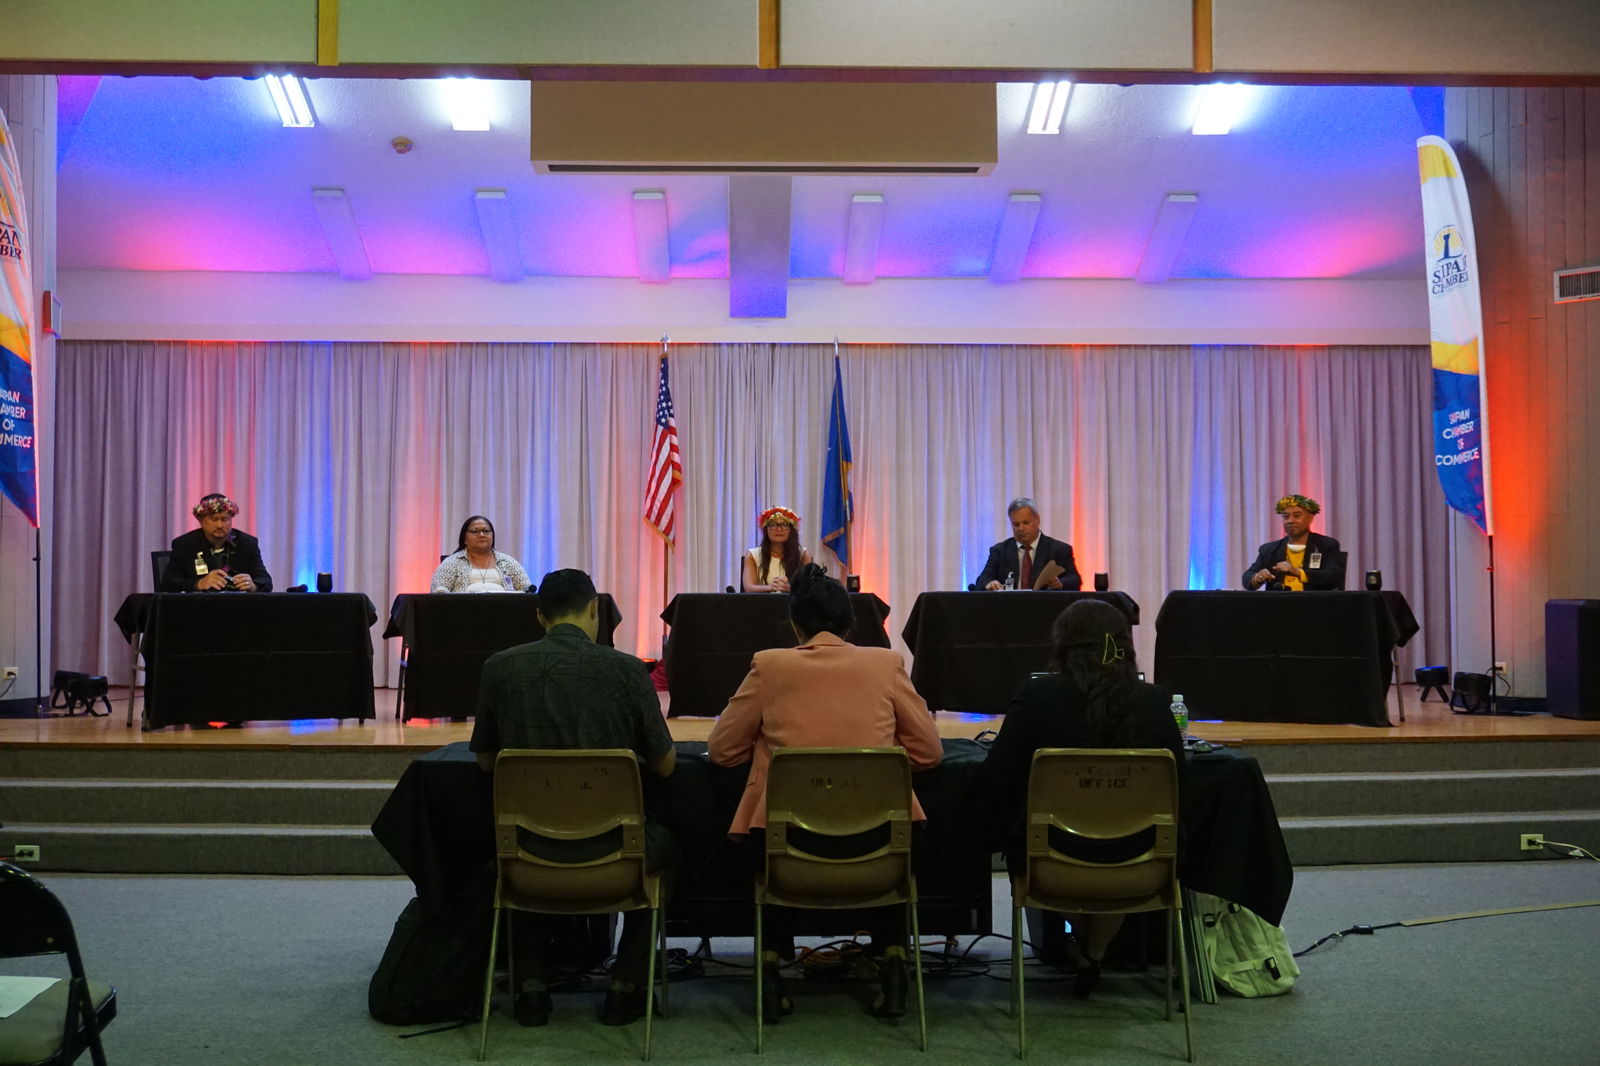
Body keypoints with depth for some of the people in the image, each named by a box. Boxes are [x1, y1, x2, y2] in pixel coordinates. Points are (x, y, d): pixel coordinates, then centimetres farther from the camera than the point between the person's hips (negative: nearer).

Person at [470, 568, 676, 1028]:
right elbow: (664, 765, 2)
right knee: (662, 842, 33)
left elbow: (486, 761, 9)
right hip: (611, 852, -1)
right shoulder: (627, 669, -8)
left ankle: (531, 987, 32)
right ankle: (625, 987, 26)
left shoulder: (501, 666, -4)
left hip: (531, 852, 2)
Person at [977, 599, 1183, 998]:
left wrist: (1003, 833, 11)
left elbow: (995, 783, -8)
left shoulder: (1036, 695, -12)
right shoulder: (1153, 703, -6)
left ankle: (1082, 944, 47)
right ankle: (1094, 955, 42)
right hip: (1133, 862, 2)